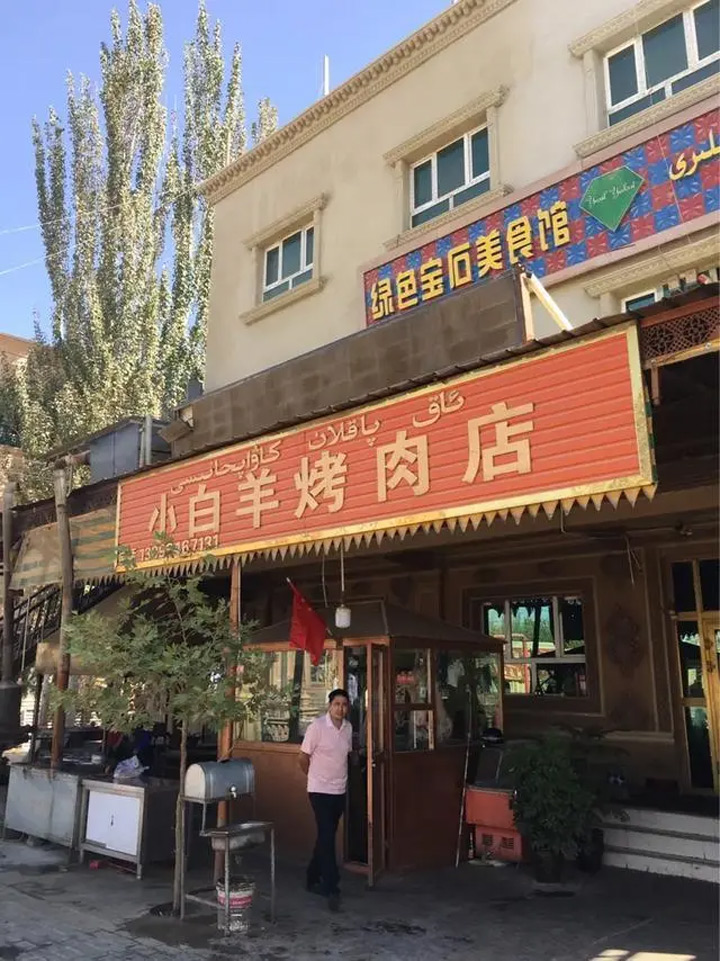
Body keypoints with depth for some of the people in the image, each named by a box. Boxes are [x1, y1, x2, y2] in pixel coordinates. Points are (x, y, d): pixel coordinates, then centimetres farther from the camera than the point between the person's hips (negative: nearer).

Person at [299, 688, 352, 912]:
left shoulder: (348, 727, 2)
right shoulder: (317, 726, -16)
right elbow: (303, 758, -6)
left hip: (340, 791, 6)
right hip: (320, 791, -6)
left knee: (326, 837, 15)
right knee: (327, 837, -9)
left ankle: (313, 878, 30)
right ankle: (332, 889, -4)